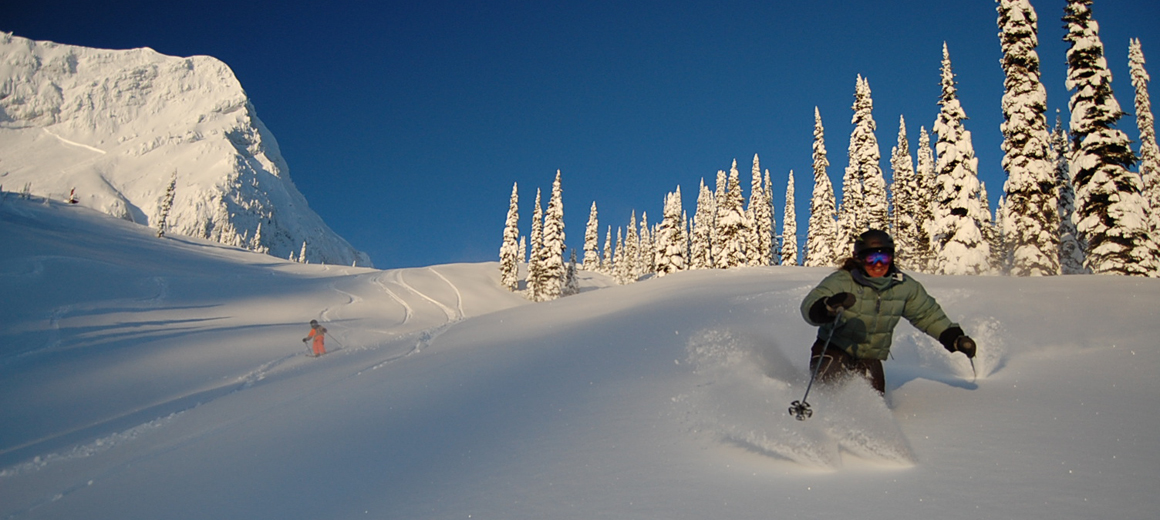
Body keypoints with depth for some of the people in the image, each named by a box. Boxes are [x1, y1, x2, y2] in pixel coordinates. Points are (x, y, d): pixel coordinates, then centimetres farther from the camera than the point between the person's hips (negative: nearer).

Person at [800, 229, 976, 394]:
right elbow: (809, 307, -30)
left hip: (870, 359, 5)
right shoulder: (841, 281, -17)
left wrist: (956, 338, 9)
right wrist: (828, 306, -52)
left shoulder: (904, 286, -1)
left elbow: (928, 313, 15)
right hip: (834, 350, -5)